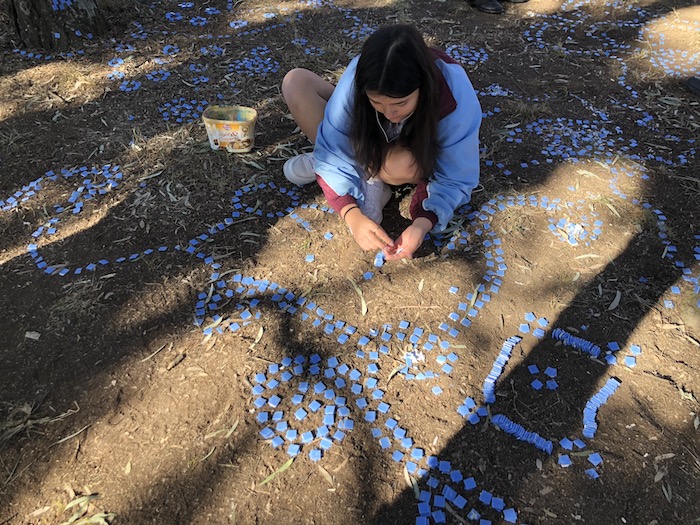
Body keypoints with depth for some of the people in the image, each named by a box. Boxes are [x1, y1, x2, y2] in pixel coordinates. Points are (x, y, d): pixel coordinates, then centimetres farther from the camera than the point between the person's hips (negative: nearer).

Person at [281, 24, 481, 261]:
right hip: (371, 144, 2)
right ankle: (367, 182, -16)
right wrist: (353, 215, -44)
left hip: (425, 152, -2)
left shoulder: (456, 96, -36)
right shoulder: (356, 78, -33)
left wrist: (423, 223, -45)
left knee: (404, 164, -42)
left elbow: (456, 179, -27)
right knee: (296, 82, -20)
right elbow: (334, 155, -28)